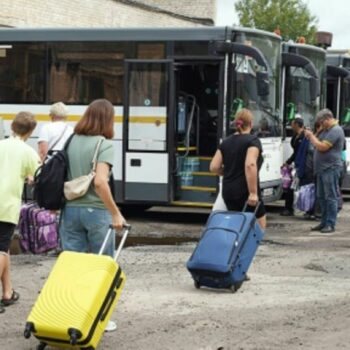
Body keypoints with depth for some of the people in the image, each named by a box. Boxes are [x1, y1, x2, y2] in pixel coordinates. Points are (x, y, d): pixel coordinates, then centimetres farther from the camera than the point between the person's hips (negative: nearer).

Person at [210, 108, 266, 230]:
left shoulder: (226, 142, 10)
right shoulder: (253, 141, -8)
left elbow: (214, 167, 6)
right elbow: (250, 165, -23)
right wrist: (253, 192, -22)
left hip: (228, 191, 6)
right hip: (245, 192, -6)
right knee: (259, 225, 5)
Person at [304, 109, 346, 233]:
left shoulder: (336, 131, -14)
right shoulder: (326, 130, 18)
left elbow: (322, 147, -21)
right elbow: (319, 144, 23)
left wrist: (311, 136, -9)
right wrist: (311, 136, 8)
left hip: (331, 168, -10)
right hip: (322, 168, 10)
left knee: (331, 197, -6)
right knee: (321, 196, 12)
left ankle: (330, 224, -4)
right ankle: (324, 222, 19)